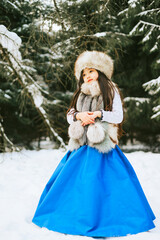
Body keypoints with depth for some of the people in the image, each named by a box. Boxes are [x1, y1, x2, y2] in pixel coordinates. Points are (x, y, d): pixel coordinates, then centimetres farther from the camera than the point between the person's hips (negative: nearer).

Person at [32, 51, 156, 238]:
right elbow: (69, 116, 13)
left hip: (102, 145, -4)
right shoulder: (81, 93, 16)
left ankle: (100, 220, 2)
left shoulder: (111, 91, 4)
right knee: (71, 179, 2)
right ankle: (73, 217, 14)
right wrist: (79, 115, -9)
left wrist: (100, 114, -16)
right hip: (81, 144, 5)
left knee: (100, 179, -9)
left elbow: (118, 117, -1)